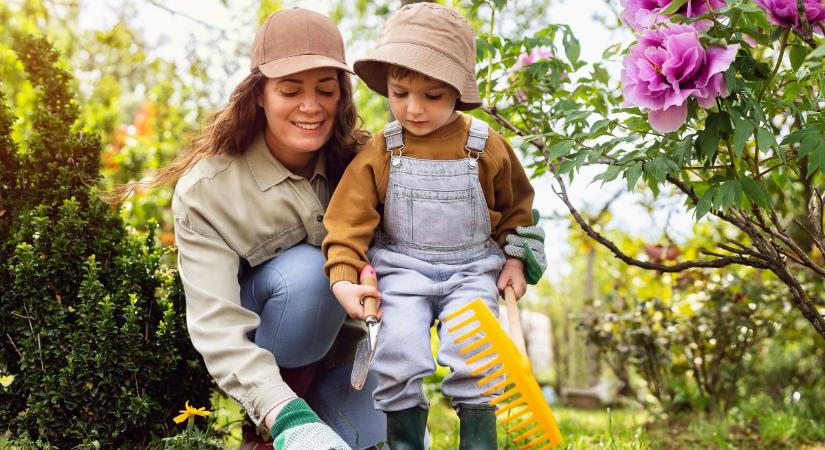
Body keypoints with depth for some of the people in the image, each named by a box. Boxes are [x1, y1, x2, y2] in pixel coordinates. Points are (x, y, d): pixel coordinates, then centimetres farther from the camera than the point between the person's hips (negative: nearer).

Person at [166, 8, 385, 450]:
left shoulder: (356, 161, -13)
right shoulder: (206, 189, -26)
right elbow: (215, 322, -34)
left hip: (344, 339, 4)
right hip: (259, 352, -4)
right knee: (305, 268, -33)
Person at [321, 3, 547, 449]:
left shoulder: (487, 148, -4)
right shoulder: (378, 154, -6)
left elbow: (515, 207, 12)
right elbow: (350, 219, -4)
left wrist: (515, 261, 5)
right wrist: (343, 276, -15)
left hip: (473, 271, 0)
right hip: (402, 271, 0)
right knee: (399, 348, -18)